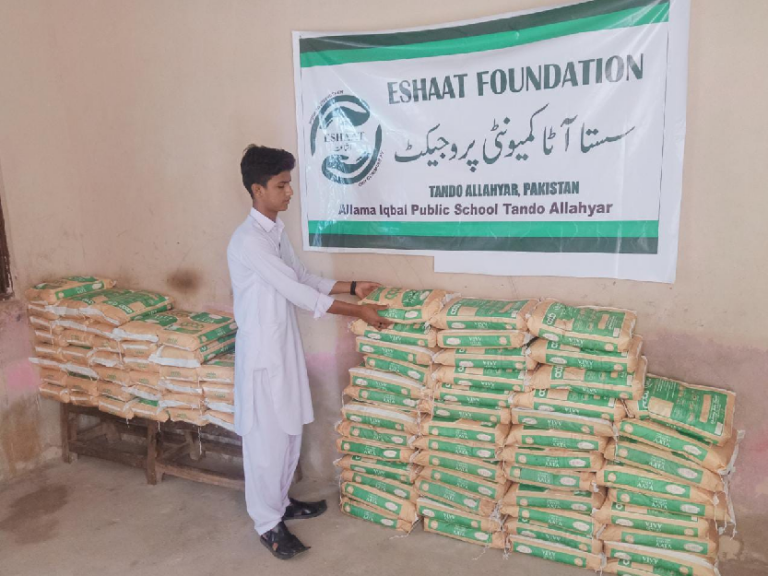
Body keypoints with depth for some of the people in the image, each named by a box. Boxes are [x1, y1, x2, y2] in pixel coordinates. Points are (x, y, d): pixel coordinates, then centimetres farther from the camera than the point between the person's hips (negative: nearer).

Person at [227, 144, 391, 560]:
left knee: (289, 431, 19)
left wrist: (352, 287, 7)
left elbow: (303, 278, 16)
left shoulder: (277, 231, 8)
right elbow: (297, 293, -25)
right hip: (261, 352, -9)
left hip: (286, 346, 9)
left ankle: (280, 502, 38)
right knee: (266, 438, 5)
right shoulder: (249, 240, -22)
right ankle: (268, 523, 22)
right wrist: (357, 312, -21)